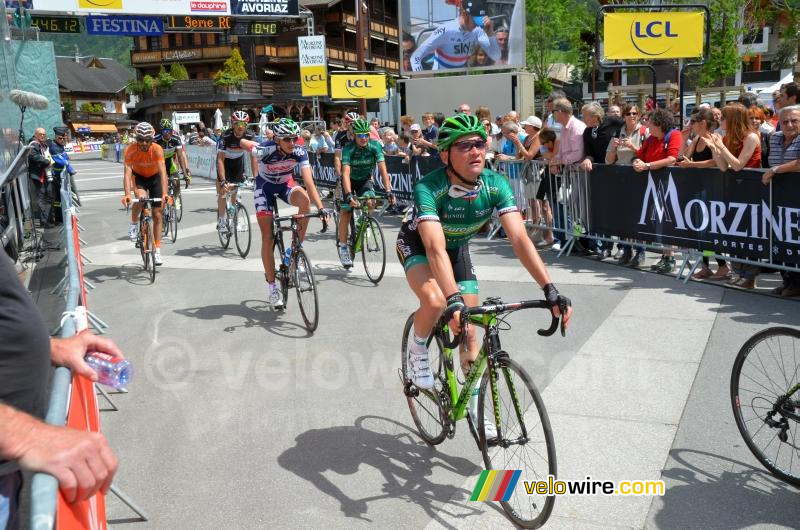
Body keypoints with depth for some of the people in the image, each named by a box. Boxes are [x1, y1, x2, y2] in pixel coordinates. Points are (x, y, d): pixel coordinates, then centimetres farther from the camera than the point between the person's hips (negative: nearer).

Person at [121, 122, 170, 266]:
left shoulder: (157, 150, -31)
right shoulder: (130, 150, -29)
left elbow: (163, 172, -39)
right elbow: (127, 173, -36)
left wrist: (164, 194, -53)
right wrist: (127, 195, -50)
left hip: (154, 177, 1)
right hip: (138, 176, 0)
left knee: (157, 215, -1)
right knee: (141, 198, -34)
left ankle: (157, 251, 7)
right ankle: (134, 223, -4)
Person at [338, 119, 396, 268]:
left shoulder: (375, 146, -22)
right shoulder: (348, 149, -27)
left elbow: (383, 170, -27)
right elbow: (346, 173, -38)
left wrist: (388, 191, -40)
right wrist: (349, 194, -51)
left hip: (365, 179, 1)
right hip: (350, 180, -1)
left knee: (370, 202, -26)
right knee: (346, 211, -12)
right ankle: (343, 247, -2)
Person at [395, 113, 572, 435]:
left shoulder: (495, 185, -26)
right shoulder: (428, 189, -37)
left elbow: (519, 239, -33)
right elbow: (435, 248, -48)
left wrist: (550, 290, -43)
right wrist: (453, 300, -62)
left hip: (458, 247, 4)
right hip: (416, 244, -4)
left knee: (468, 331, 1)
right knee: (435, 301, -35)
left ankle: (476, 407, 20)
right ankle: (417, 352, -1)